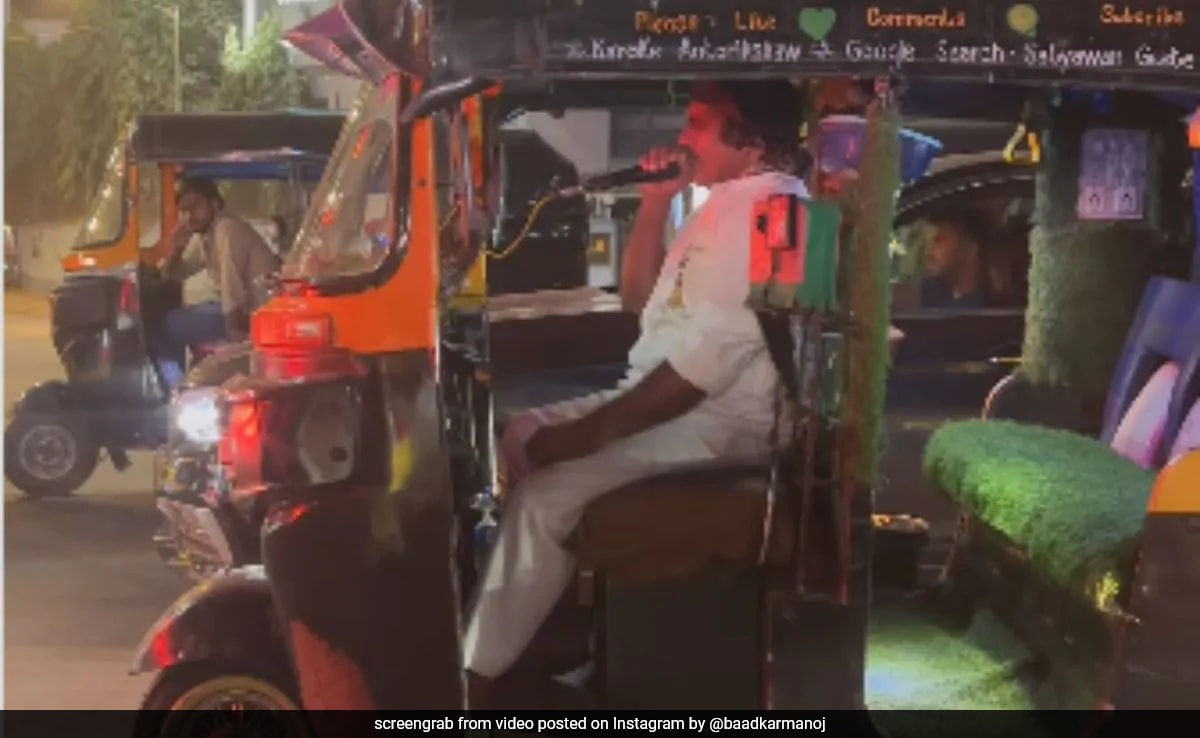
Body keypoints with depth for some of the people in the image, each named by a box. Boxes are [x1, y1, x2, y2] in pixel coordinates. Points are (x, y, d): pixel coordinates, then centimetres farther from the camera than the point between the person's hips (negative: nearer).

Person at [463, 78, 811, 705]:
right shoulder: (729, 203, 15)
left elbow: (708, 360, -27)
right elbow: (640, 299, 21)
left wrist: (591, 431, -23)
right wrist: (656, 202, 8)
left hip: (720, 419, -11)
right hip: (671, 396, 11)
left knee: (546, 493, -21)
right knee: (522, 436, 6)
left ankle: (477, 674, -10)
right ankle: (552, 626, 6)